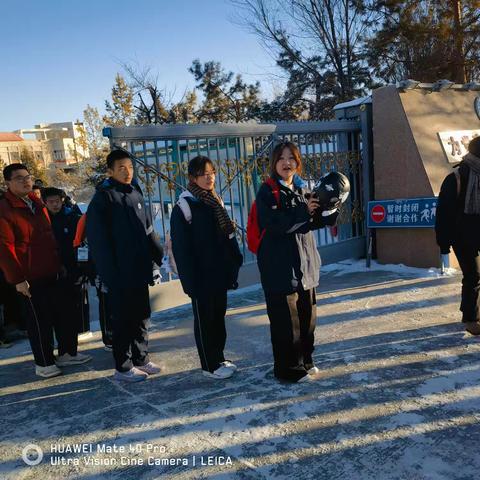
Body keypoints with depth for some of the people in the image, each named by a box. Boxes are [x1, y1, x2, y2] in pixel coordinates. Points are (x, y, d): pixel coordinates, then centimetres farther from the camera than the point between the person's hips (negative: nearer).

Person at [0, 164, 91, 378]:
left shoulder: (37, 204, 13)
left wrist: (59, 263, 18)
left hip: (51, 273, 8)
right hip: (30, 278, -8)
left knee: (63, 314, 13)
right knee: (39, 321, 3)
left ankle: (67, 353, 28)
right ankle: (43, 363, 17)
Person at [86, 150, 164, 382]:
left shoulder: (135, 193, 12)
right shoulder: (103, 198, -9)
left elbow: (148, 230, 16)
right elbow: (98, 240, -13)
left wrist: (160, 256, 10)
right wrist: (110, 274, -17)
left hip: (140, 270, 7)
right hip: (120, 273, -7)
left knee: (142, 315, 14)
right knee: (123, 319, 2)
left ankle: (141, 359, 27)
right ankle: (123, 367, 14)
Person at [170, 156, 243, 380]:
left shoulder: (216, 202, 10)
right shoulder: (184, 206, -11)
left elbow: (228, 235, 13)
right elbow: (181, 248, -14)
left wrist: (233, 265, 8)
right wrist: (190, 280, -16)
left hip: (219, 275, 7)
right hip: (201, 277, -7)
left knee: (219, 316, 15)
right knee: (204, 320, 5)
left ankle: (219, 359, 29)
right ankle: (209, 365, 18)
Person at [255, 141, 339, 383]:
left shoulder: (302, 189, 12)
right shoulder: (267, 192, -9)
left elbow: (314, 222, 19)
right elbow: (274, 224, -23)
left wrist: (330, 211, 0)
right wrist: (304, 212, -23)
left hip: (305, 263, 7)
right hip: (279, 266, -7)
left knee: (307, 314, 16)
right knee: (286, 320, -1)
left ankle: (304, 360, 33)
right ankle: (288, 368, 14)